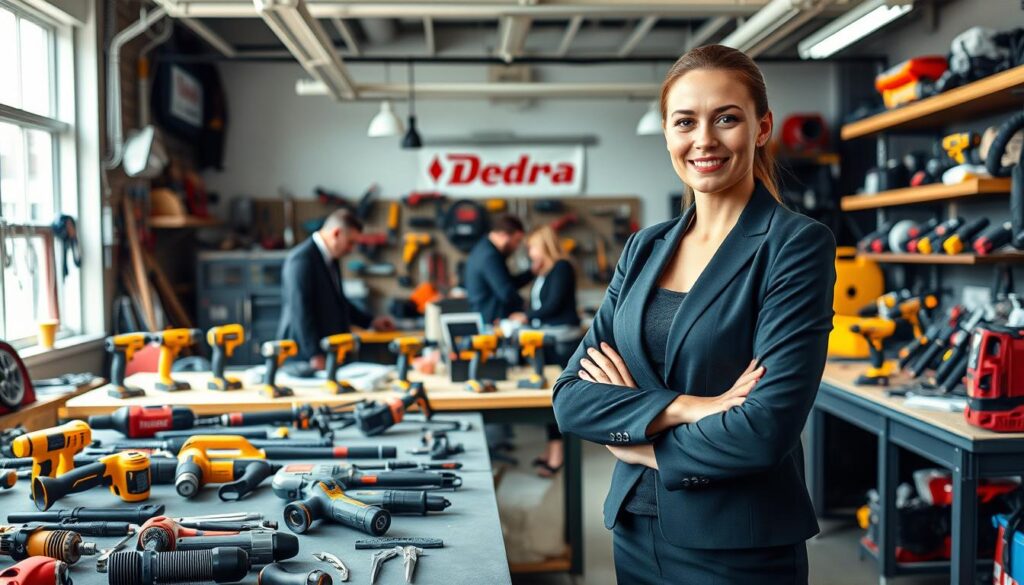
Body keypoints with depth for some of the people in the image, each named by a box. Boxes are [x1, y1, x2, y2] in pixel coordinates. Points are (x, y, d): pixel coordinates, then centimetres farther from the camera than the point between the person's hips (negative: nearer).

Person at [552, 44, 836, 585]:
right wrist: (687, 406, -18)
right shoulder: (645, 248, 4)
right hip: (636, 535, 5)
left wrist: (634, 437, -9)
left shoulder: (797, 245, -12)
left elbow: (767, 428, -21)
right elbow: (570, 397, -3)